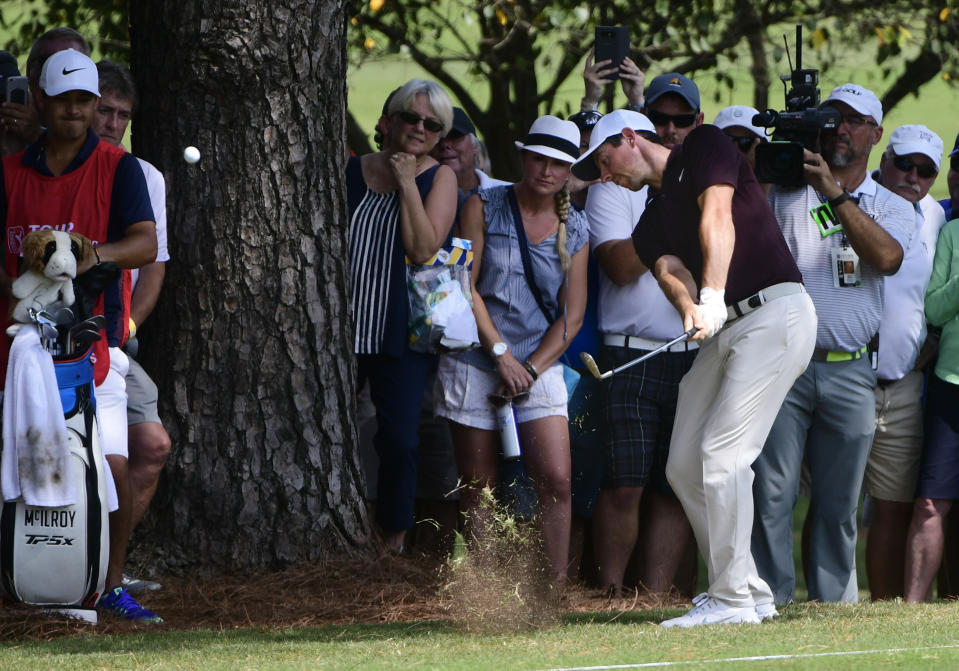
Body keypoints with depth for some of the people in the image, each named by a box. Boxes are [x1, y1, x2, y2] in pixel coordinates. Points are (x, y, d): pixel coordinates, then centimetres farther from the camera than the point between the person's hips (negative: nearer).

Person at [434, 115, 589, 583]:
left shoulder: (574, 229, 7)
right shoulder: (484, 207, 1)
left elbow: (572, 314, 5)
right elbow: (466, 286, -3)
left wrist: (531, 369, -8)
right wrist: (502, 355, -10)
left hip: (539, 366, 1)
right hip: (475, 363, -1)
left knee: (556, 480, -14)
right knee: (478, 488, 0)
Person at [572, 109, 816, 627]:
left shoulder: (704, 149, 1)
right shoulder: (651, 224, 20)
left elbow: (717, 218, -15)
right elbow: (671, 272, 0)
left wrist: (712, 298, -29)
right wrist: (691, 312, -24)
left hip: (775, 311, -9)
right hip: (721, 331, 9)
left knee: (721, 453, -16)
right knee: (684, 466, 4)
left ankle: (732, 599, -12)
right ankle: (750, 592, 12)